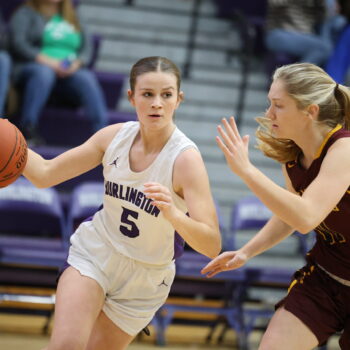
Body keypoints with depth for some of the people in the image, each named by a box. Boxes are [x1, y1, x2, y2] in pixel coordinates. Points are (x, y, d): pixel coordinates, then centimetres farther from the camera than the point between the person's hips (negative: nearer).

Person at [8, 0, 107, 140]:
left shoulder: (73, 19, 26)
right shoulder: (25, 14, 13)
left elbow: (87, 48, 14)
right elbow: (18, 43, -3)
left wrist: (77, 63, -9)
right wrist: (46, 61, -18)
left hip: (69, 72, 3)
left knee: (86, 78, -30)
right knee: (43, 72, -39)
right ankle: (27, 130, -46)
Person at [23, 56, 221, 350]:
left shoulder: (186, 158, -23)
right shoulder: (115, 136, -10)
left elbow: (212, 246, -30)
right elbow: (45, 174, 0)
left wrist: (172, 214, -48)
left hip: (143, 280, -2)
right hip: (93, 256, 2)